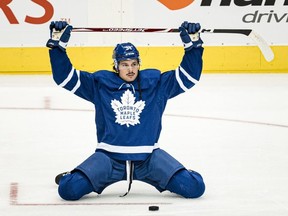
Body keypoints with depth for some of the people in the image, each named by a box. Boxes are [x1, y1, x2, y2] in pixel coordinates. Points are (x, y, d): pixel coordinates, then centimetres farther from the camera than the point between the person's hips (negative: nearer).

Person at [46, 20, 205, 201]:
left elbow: (189, 75, 2)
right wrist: (58, 44, -8)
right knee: (69, 190, -20)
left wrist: (193, 44, -11)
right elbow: (65, 76, 2)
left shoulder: (156, 83, 5)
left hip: (148, 157, 0)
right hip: (109, 157, 0)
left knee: (194, 188, -16)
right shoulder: (100, 83, 3)